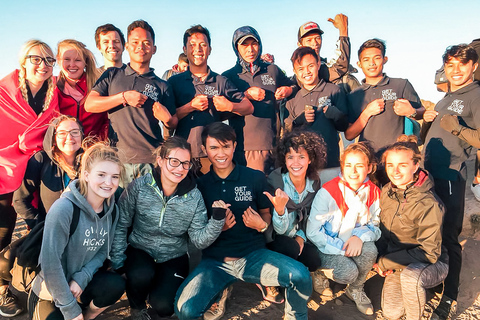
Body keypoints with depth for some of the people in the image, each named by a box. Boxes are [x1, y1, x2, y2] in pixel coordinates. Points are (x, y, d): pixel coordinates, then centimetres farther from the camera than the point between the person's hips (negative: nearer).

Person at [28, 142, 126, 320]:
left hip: (83, 279, 4)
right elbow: (50, 262, -25)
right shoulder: (63, 209, -27)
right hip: (51, 288, -3)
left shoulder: (112, 209, -7)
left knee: (116, 285, -24)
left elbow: (103, 251, 1)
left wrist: (81, 278, -17)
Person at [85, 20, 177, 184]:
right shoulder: (112, 75, 12)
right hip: (118, 159, 0)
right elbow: (89, 104, 2)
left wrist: (167, 118, -11)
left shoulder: (162, 86, 10)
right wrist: (124, 97, -7)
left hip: (153, 161, 0)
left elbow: (174, 124, 12)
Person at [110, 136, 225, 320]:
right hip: (139, 251, 0)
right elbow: (121, 224, -5)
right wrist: (117, 259, -10)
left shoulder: (194, 196, -10)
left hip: (174, 258, 0)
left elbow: (199, 240, -13)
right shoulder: (139, 186, -13)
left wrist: (217, 219, -30)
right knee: (141, 275, -32)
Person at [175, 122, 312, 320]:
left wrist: (261, 225, -14)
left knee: (301, 276, -27)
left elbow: (266, 214, 11)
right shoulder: (200, 184, 1)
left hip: (254, 255, 0)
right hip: (215, 261, 1)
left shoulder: (255, 178, -1)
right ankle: (220, 293, 12)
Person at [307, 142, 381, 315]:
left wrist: (360, 236, -22)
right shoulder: (328, 192, -20)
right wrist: (342, 248, -23)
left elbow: (375, 225, 0)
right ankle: (320, 271, 8)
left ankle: (355, 289, 2)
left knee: (369, 250, -28)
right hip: (328, 247, -4)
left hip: (355, 243, 4)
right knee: (349, 272, -28)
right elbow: (313, 232, -18)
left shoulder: (374, 193, -6)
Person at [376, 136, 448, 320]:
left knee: (409, 275, -37)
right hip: (399, 263, 6)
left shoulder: (429, 204, -25)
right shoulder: (387, 191, -6)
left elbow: (429, 253, -22)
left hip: (431, 264, -5)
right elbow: (383, 229, 8)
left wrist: (385, 262, -20)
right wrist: (382, 258, -8)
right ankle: (417, 288, 21)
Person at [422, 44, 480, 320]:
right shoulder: (446, 99, 19)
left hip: (450, 176, -8)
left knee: (448, 237, -2)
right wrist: (427, 121, 6)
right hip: (428, 173, 8)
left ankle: (450, 297, 11)